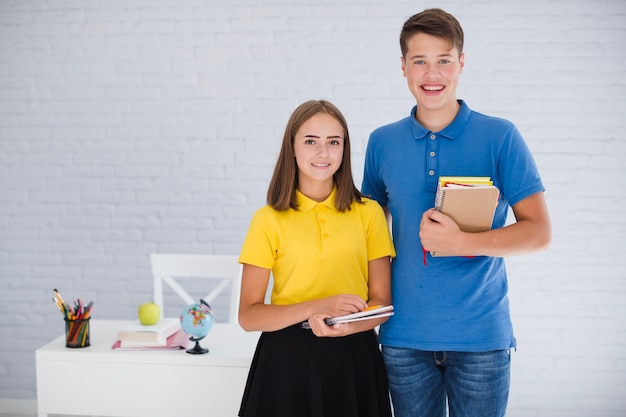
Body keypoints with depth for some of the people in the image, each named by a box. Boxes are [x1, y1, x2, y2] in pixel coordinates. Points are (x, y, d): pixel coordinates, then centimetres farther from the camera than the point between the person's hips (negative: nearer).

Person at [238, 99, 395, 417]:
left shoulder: (369, 212, 3)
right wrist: (316, 308, -20)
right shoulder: (268, 220, -1)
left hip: (353, 358, 1)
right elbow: (248, 316, -4)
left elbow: (382, 302, 3)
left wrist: (344, 326, -18)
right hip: (287, 358, -1)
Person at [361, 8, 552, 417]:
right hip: (405, 335, 2)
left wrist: (462, 242, -20)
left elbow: (539, 232, -6)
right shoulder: (382, 142, 5)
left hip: (482, 334, -2)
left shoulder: (500, 136, -4)